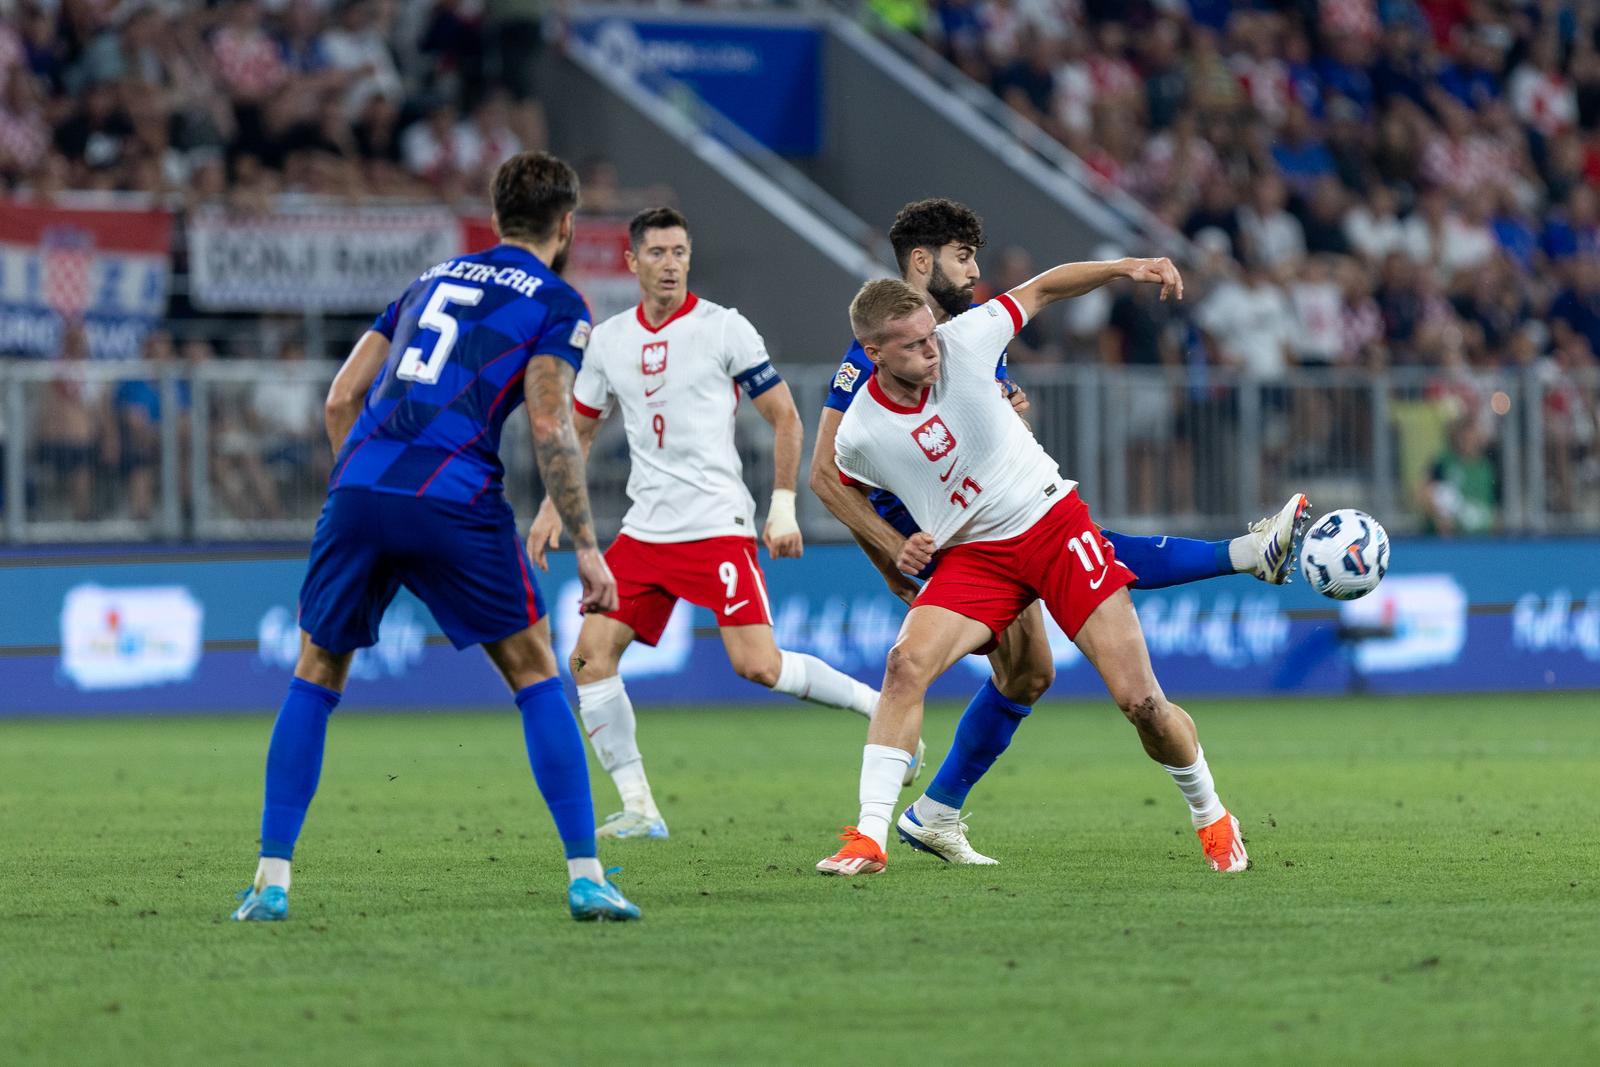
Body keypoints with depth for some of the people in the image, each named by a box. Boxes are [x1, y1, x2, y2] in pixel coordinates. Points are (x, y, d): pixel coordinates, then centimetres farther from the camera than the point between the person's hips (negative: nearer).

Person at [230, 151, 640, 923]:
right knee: (534, 674, 8)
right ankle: (585, 877, 3)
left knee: (315, 677, 16)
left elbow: (341, 400, 20)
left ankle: (271, 881, 9)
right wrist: (586, 547, -1)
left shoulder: (434, 279, 25)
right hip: (454, 501, -4)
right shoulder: (555, 304, 9)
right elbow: (549, 429, -4)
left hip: (359, 486, 4)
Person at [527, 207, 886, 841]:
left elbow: (785, 419, 1)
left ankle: (882, 709, 2)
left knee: (757, 665, -18)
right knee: (590, 656, -7)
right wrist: (552, 508, 14)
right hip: (644, 529, 5)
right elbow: (579, 427, 24)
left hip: (718, 526, -5)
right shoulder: (609, 339, 10)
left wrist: (783, 508, -5)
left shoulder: (725, 329, -4)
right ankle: (638, 809, -2)